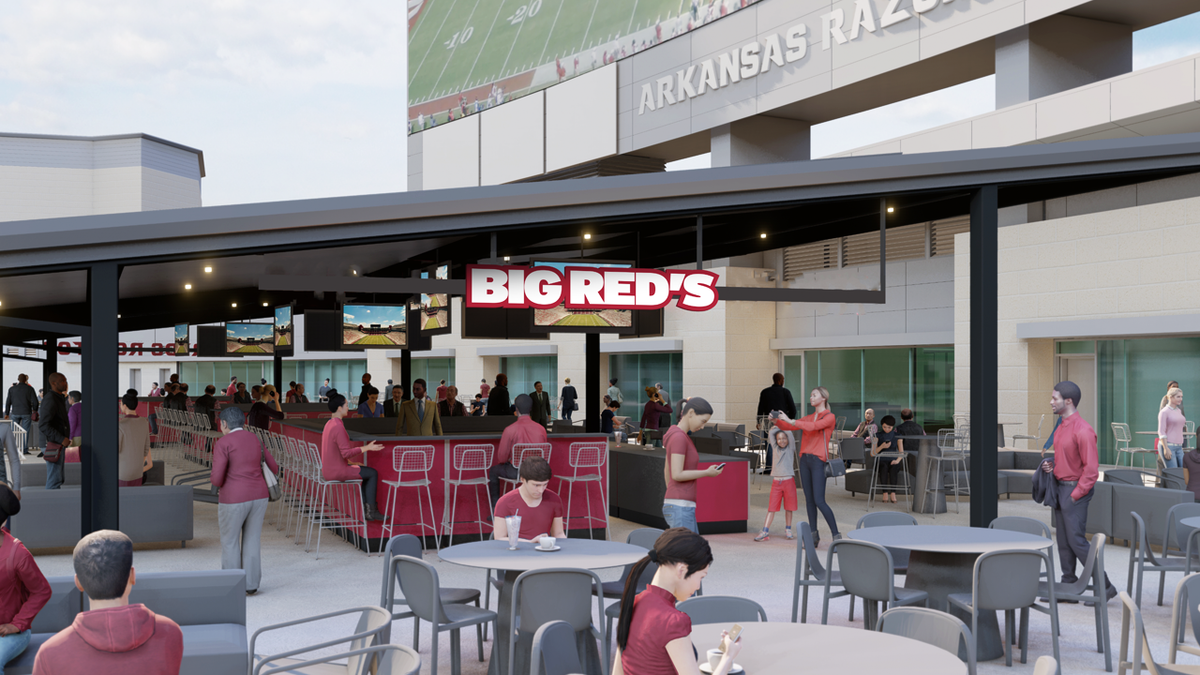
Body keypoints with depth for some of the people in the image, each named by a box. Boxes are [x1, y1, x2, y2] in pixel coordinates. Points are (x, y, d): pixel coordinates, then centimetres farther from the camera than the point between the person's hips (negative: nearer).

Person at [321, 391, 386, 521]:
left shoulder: (329, 424, 10)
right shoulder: (338, 427, -21)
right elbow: (346, 453, -25)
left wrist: (351, 462, 17)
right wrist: (367, 448, -20)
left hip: (329, 469, 10)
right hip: (337, 471, -10)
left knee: (367, 471, 22)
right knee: (373, 473, 3)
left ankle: (365, 507, 20)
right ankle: (371, 510, 10)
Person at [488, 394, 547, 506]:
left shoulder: (510, 430, -16)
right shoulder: (541, 429, -4)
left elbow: (502, 458, -7)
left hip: (516, 472, -4)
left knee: (493, 471, 23)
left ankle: (496, 509, 23)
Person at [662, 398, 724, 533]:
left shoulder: (674, 434, 15)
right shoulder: (679, 438, -15)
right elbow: (677, 475, -20)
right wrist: (707, 473, -8)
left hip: (683, 508, 10)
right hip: (680, 509, -10)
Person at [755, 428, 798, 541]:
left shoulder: (790, 448, 5)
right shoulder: (775, 448, 12)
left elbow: (789, 433, -8)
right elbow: (772, 432, 8)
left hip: (788, 480, -2)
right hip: (776, 481, 2)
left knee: (788, 506, 5)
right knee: (772, 507, -2)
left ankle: (788, 530, 17)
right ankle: (765, 532, -5)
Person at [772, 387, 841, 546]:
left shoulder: (829, 417, -2)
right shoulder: (809, 417, 18)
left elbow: (813, 426, -18)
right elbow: (788, 427, 11)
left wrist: (790, 420, -22)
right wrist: (777, 420, -8)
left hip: (818, 461, -6)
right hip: (805, 460, 6)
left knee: (819, 501, -12)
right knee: (809, 500, 7)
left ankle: (836, 535, -3)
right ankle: (814, 536, 12)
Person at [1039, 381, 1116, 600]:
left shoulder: (1082, 430, -18)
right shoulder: (1061, 427, 11)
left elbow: (1091, 469, -19)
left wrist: (1075, 495, -16)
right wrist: (1051, 465, 5)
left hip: (1075, 490, -9)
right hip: (1060, 487, 9)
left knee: (1077, 541, -8)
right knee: (1063, 541, 12)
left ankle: (1104, 586, 0)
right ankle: (1068, 584, 19)